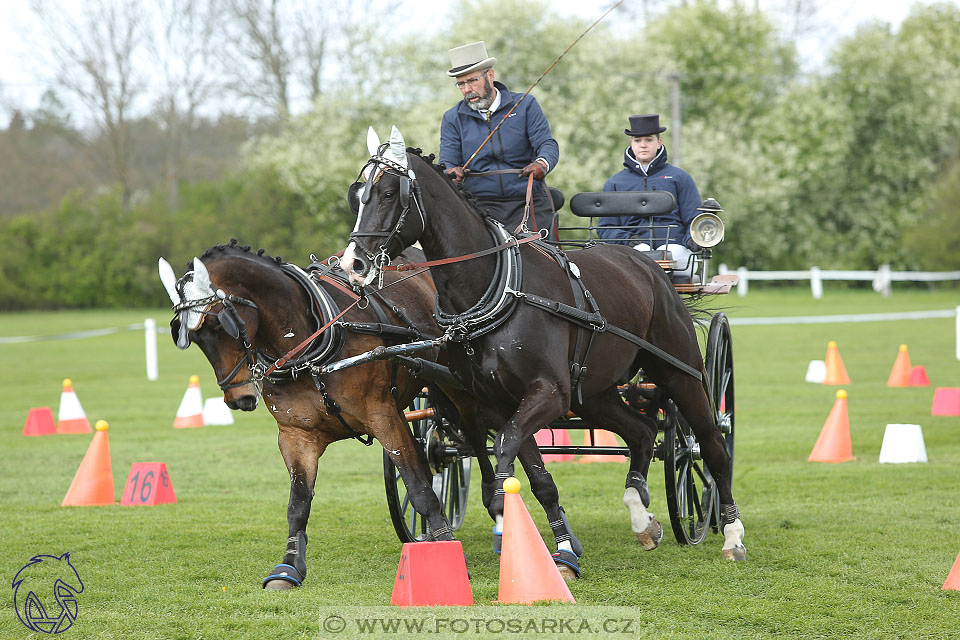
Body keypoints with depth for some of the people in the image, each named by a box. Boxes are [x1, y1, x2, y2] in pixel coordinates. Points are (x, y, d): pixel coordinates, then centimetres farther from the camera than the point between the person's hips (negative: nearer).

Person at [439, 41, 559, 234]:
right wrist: (452, 173, -21)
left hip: (528, 204, 0)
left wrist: (542, 164, -26)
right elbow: (447, 162, 6)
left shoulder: (526, 105, 8)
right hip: (480, 207, 1)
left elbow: (547, 144, -1)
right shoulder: (453, 118, 12)